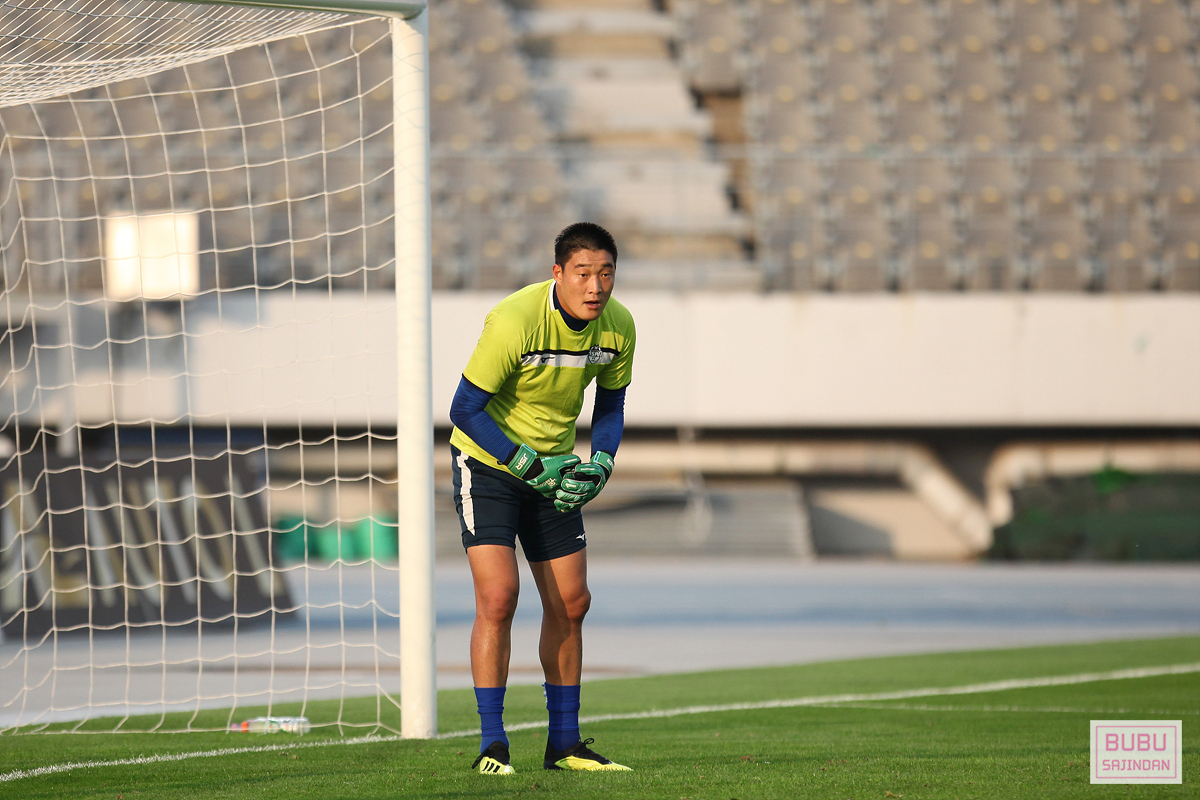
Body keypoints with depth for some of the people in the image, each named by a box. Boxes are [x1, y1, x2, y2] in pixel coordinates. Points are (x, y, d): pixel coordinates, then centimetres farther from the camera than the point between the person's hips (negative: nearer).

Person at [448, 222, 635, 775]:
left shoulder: (618, 325, -9)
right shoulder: (515, 320, -27)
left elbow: (610, 405, 8)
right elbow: (465, 410, -22)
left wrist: (600, 464, -10)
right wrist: (528, 464, -24)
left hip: (555, 466, 6)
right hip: (487, 460, -6)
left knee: (570, 603, 7)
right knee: (497, 597, -16)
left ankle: (564, 743, 18)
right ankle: (492, 744, -10)